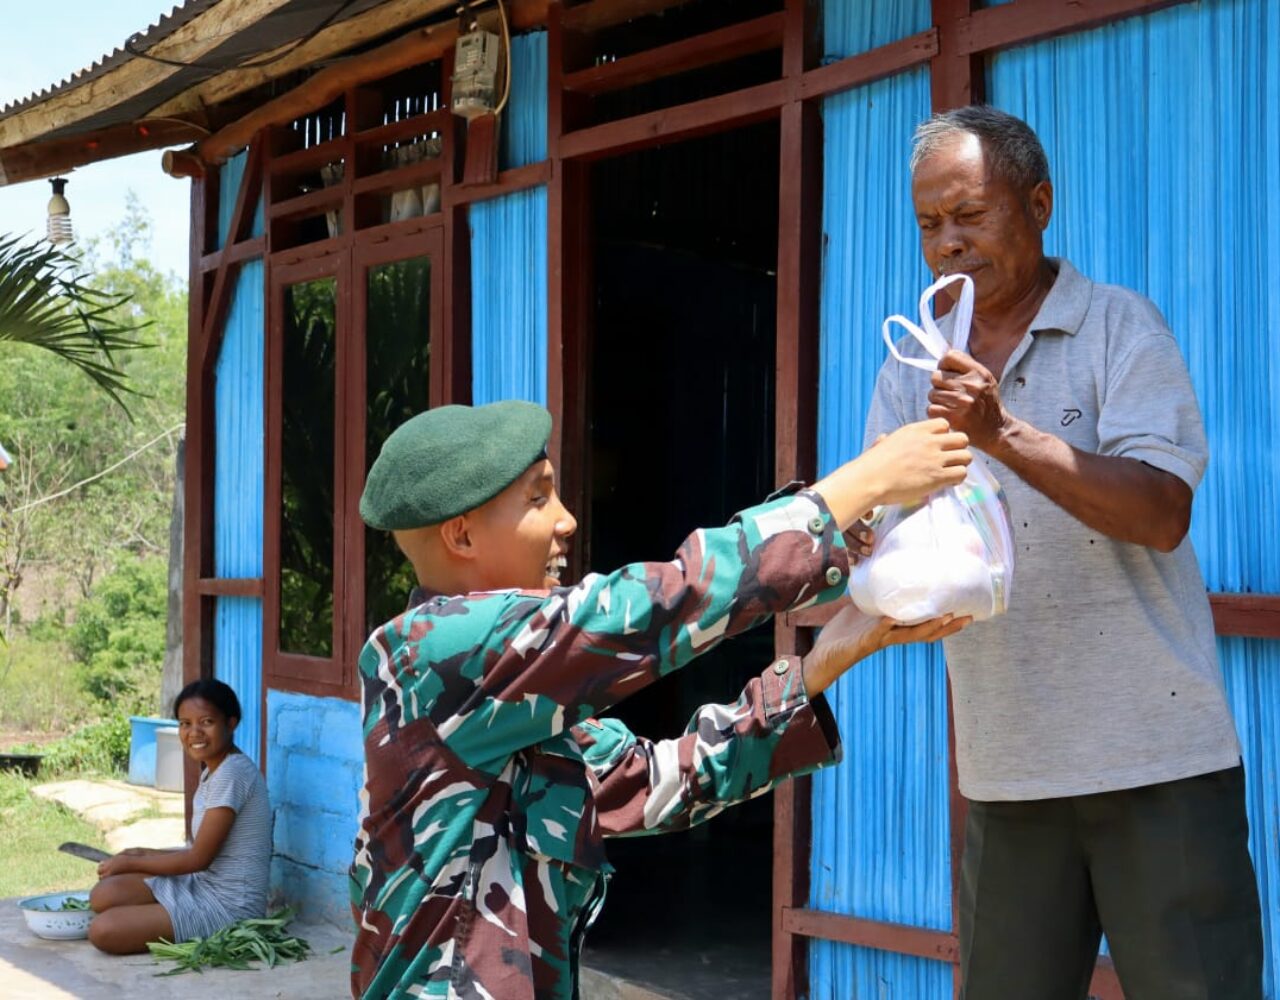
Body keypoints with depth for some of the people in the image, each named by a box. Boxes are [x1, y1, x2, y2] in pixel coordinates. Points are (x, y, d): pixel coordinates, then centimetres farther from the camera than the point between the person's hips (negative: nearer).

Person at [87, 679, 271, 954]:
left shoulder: (231, 774, -18)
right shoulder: (212, 770, 13)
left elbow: (199, 858, -15)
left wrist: (129, 862, -4)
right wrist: (145, 854, 11)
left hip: (228, 904, -9)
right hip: (203, 885, 9)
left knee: (104, 931, -18)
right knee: (104, 895, -3)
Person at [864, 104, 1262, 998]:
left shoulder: (1121, 328, -1)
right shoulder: (916, 370, 11)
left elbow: (1162, 513, -15)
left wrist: (1003, 435, -25)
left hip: (1157, 754, -4)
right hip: (1007, 765, 4)